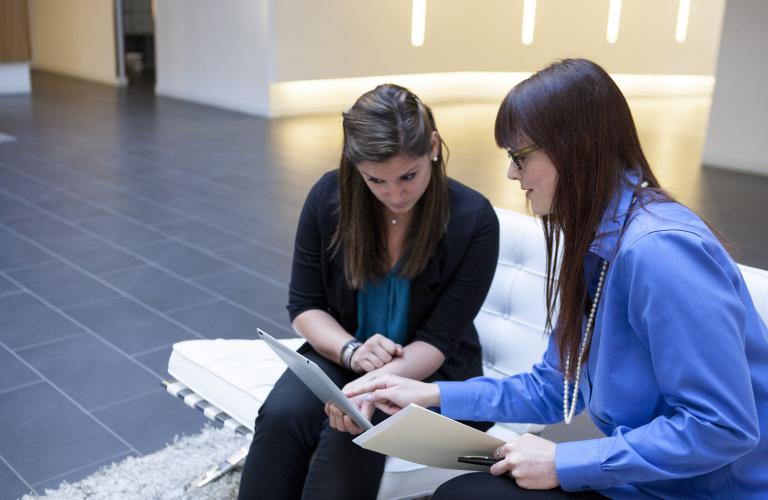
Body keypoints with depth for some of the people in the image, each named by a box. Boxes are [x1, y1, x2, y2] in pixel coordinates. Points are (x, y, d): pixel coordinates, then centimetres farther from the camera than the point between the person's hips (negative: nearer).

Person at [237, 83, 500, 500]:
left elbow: (439, 339, -16)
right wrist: (352, 351, -21)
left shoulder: (473, 219, -16)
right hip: (342, 354, 3)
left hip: (428, 372, -2)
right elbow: (304, 305, -1)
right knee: (280, 417, -27)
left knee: (350, 435, -31)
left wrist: (376, 383, -33)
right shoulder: (330, 196, -9)